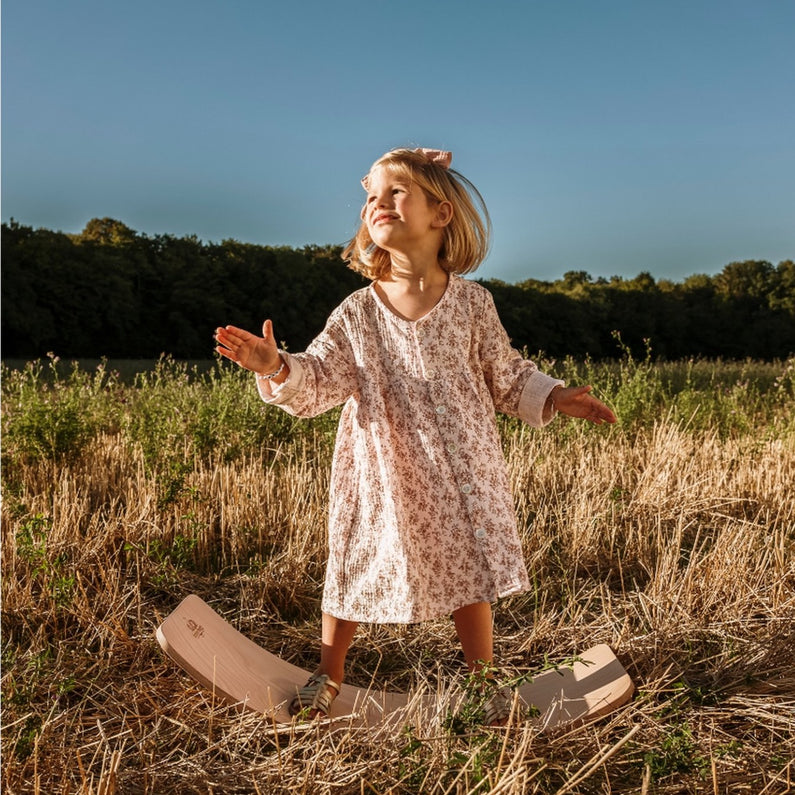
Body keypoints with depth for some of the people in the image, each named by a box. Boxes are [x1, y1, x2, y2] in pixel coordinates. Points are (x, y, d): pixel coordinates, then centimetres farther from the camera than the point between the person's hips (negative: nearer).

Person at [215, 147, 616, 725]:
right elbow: (317, 383, -7)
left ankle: (484, 678, 34)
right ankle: (329, 673, 35)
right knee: (354, 568, 10)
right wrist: (278, 368, -25)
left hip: (458, 467, 0)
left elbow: (506, 375, 8)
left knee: (470, 572, 10)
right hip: (381, 473, 0)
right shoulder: (357, 313, -4)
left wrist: (553, 397, -2)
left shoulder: (471, 303, -2)